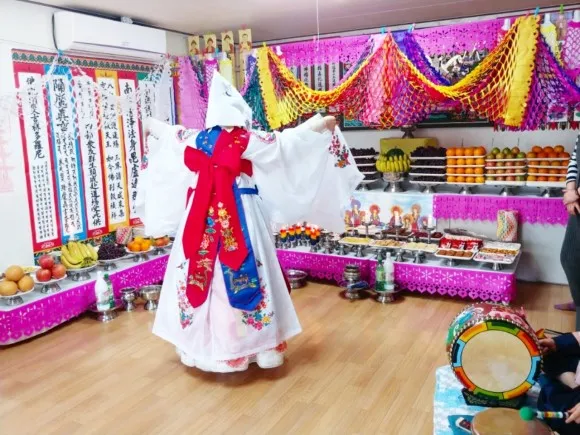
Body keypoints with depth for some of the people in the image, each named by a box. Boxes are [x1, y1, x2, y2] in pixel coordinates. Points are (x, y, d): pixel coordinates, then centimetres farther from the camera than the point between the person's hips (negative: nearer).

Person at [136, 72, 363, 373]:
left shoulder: (196, 140, 6)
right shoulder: (248, 142, -8)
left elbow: (168, 132, 25)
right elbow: (288, 140, -3)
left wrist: (151, 126, 47)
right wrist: (323, 123, 8)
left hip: (202, 217, 5)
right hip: (241, 216, -4)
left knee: (199, 273, 11)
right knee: (244, 275, 1)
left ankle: (197, 345, 24)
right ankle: (262, 344, 12)